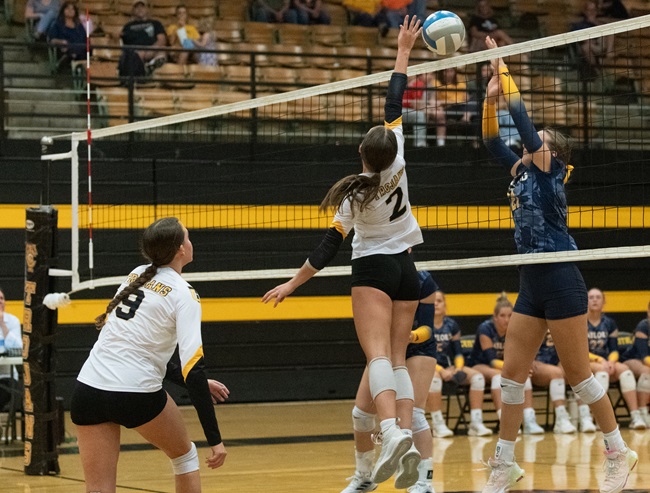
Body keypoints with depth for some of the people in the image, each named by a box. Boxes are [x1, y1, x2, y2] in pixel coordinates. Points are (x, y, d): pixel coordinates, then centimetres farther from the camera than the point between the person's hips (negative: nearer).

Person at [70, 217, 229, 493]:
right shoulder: (183, 296, -7)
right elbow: (193, 370, -15)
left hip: (88, 389, 5)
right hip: (136, 394, -5)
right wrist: (215, 439, -14)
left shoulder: (136, 276, 12)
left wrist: (197, 382, 24)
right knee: (185, 455, 25)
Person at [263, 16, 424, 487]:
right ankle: (408, 439, -12)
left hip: (373, 270, -5)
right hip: (407, 271, 5)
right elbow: (394, 103, -2)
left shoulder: (354, 195, -13)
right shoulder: (397, 166, -7)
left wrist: (293, 283, -5)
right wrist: (403, 51, 4)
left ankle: (392, 431, -42)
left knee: (378, 356, -18)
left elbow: (329, 247, -12)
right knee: (398, 360, 4)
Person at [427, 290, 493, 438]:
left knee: (477, 376, -18)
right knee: (433, 378, -40)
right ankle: (437, 425, -33)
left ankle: (476, 423, -22)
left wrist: (459, 368, -11)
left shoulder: (452, 325, 9)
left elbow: (458, 352, 10)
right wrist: (441, 370, -22)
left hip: (448, 366, 5)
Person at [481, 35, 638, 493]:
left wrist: (503, 70, -6)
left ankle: (619, 453, 7)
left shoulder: (548, 171, -5)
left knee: (578, 373, -4)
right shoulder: (523, 173, 14)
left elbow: (522, 118, -11)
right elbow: (493, 143, 15)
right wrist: (490, 99, 3)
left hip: (561, 282, -8)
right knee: (512, 373, 4)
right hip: (531, 284, 8)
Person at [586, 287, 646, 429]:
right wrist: (599, 360, -20)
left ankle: (635, 415, -38)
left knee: (624, 368, -28)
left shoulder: (609, 323, 13)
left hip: (606, 363, 3)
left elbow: (614, 349, 9)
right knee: (601, 370, -36)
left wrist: (611, 361, -15)